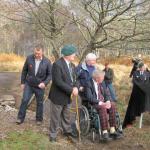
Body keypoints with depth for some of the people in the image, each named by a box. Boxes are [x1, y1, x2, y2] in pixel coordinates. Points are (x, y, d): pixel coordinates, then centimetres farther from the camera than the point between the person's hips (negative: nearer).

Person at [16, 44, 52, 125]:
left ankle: (39, 119, 28)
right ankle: (20, 118, 15)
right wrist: (22, 82, 4)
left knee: (39, 103, 11)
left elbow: (50, 74, -6)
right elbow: (24, 70, 1)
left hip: (40, 86, -1)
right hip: (29, 84, 1)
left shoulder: (47, 62, -15)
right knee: (24, 100, 0)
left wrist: (45, 83, -22)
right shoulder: (29, 58, -11)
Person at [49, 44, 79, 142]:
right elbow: (58, 82, -26)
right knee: (55, 117, 6)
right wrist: (71, 90, -24)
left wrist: (75, 88, -13)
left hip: (68, 96, 8)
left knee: (67, 115, 21)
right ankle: (53, 135, 21)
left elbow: (74, 79, 9)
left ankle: (67, 131, 38)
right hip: (58, 96, -7)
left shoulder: (72, 65, 7)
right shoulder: (57, 64, -20)